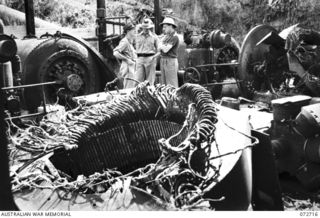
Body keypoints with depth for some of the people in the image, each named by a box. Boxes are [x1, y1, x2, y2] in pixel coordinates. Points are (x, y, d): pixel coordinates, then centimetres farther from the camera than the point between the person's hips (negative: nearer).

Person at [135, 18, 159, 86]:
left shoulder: (154, 37, 4)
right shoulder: (138, 36, 13)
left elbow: (159, 51, 3)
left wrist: (153, 57, -13)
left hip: (150, 59, -2)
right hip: (140, 59, 3)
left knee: (150, 81, -1)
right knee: (139, 79, -5)